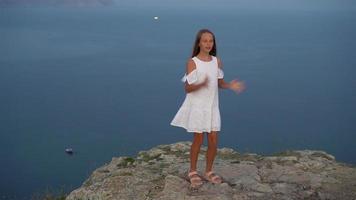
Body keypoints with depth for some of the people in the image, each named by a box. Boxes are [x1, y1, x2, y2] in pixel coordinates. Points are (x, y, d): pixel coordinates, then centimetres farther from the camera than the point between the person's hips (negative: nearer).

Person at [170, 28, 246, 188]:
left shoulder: (217, 61, 3)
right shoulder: (192, 62, -11)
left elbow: (219, 83, 11)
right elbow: (187, 88, -12)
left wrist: (231, 85, -10)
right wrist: (201, 84, -30)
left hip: (212, 105, 4)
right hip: (197, 105, -4)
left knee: (213, 140, 5)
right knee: (198, 140, 2)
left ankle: (209, 171, 25)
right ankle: (193, 172, 22)